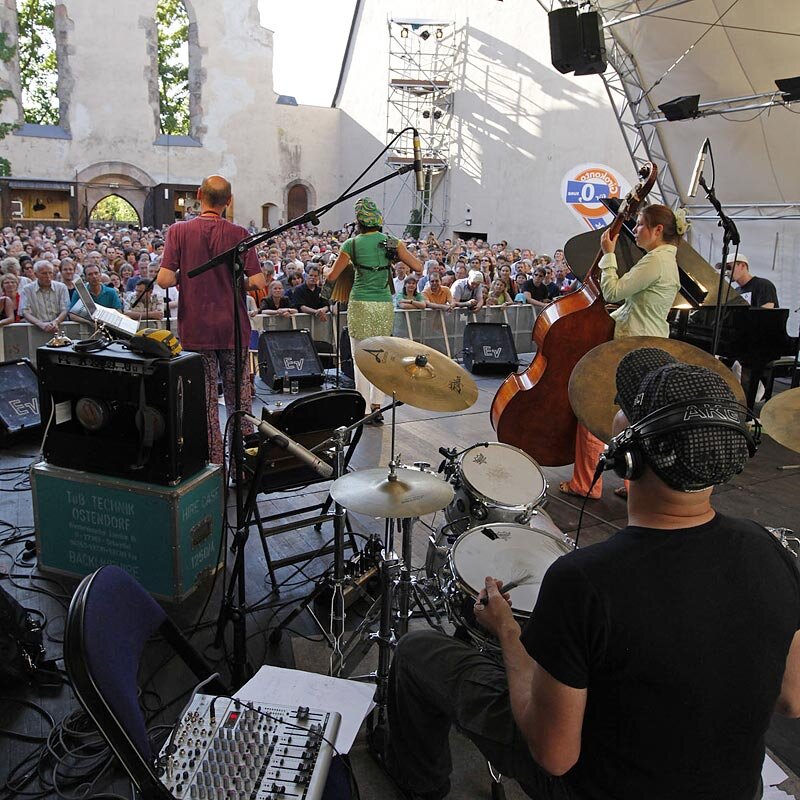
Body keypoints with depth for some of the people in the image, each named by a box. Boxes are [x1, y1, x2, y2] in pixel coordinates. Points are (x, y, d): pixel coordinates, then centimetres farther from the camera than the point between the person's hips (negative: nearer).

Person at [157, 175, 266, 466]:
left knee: (205, 400, 8)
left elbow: (164, 279, -12)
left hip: (196, 330, 0)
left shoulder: (179, 231, -5)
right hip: (233, 328, 1)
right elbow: (257, 282, -9)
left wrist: (183, 279, 9)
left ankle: (214, 464, 13)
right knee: (239, 397, 12)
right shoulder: (238, 233, -4)